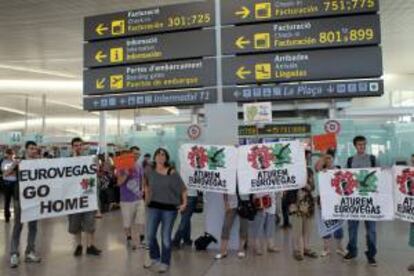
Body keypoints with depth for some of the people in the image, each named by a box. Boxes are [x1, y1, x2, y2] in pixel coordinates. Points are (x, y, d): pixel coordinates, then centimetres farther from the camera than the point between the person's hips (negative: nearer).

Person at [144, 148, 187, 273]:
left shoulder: (172, 173, -11)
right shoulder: (150, 173, 0)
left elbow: (183, 189, -6)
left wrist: (184, 203, -11)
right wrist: (147, 199, 16)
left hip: (169, 208, -4)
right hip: (153, 207, 4)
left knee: (165, 237, 5)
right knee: (150, 235, 10)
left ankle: (165, 262, 23)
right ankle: (154, 257, 35)